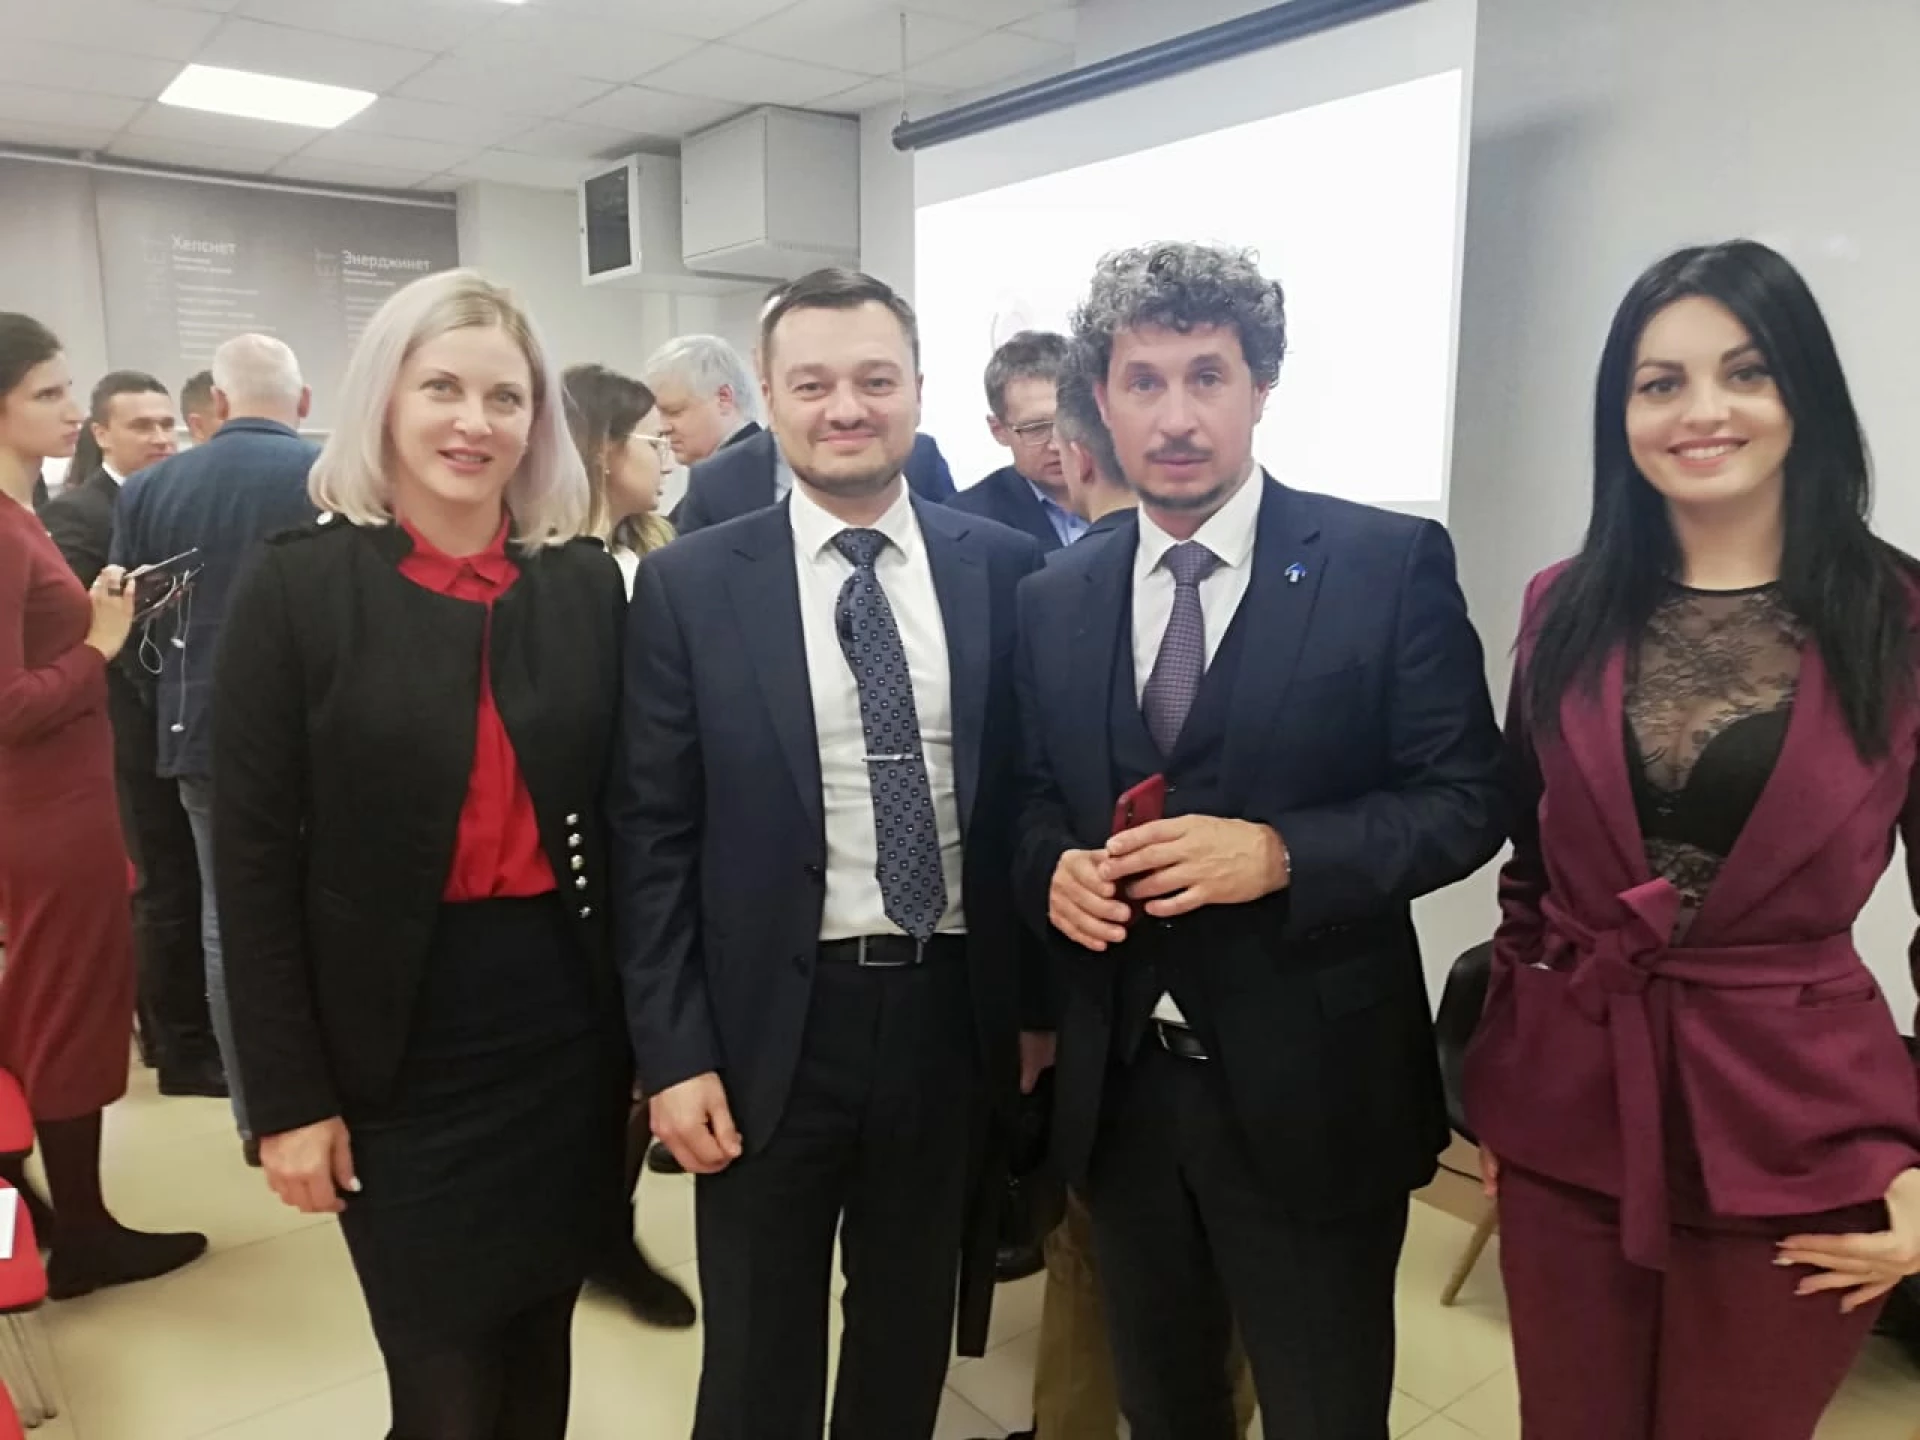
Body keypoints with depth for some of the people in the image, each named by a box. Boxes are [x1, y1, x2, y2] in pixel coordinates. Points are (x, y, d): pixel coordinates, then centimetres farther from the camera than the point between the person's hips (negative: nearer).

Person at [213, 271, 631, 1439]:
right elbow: (256, 861, -6)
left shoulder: (588, 582, 1)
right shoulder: (298, 587, -7)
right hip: (404, 1044, -2)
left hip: (567, 1020, 3)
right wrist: (287, 1094, -7)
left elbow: (623, 816, 3)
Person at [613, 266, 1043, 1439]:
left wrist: (1039, 999, 6)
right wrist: (673, 1051, -7)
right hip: (772, 1021, -1)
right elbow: (654, 836, -4)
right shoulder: (691, 584, -5)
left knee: (912, 1335, 23)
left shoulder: (1005, 570, -2)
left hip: (952, 1009, 2)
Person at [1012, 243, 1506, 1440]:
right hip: (1119, 1083, 4)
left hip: (1309, 1088, -3)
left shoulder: (1390, 563, -8)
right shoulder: (1055, 598, 5)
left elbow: (1466, 798, -9)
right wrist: (1055, 873, -11)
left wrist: (1280, 853, -24)